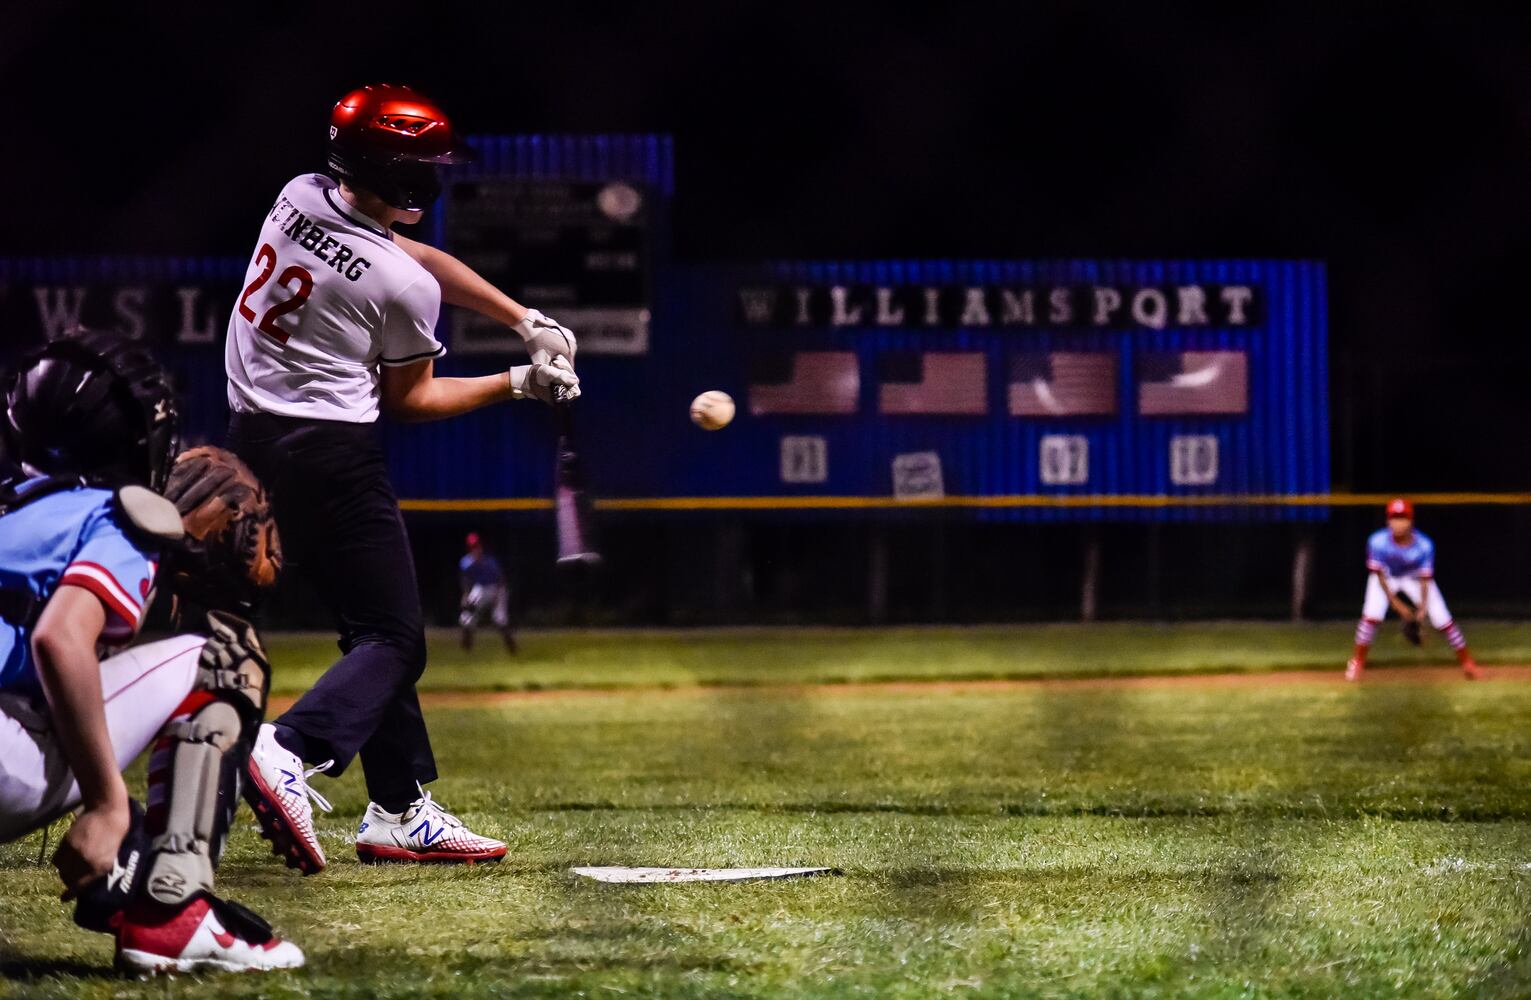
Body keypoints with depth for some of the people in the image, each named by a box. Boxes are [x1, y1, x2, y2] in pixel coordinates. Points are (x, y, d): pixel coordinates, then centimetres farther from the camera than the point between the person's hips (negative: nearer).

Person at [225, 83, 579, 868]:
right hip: (332, 455, -8)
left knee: (374, 623, 16)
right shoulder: (402, 287, -18)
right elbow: (407, 400, -1)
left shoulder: (300, 197, 2)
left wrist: (527, 322, 14)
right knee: (392, 637, -1)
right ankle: (292, 750, -26)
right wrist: (518, 385, 7)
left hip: (251, 441, 8)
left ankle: (400, 810, 17)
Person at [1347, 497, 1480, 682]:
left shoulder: (1424, 545, -30)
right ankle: (1357, 661, -3)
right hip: (1387, 578, 0)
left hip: (1414, 578, 0)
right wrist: (1397, 604, -22)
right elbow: (1379, 575, -21)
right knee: (1371, 616, -22)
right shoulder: (1378, 542, -31)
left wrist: (1423, 609, -26)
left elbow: (1425, 579, -21)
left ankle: (1467, 662, 11)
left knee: (1443, 621, -7)